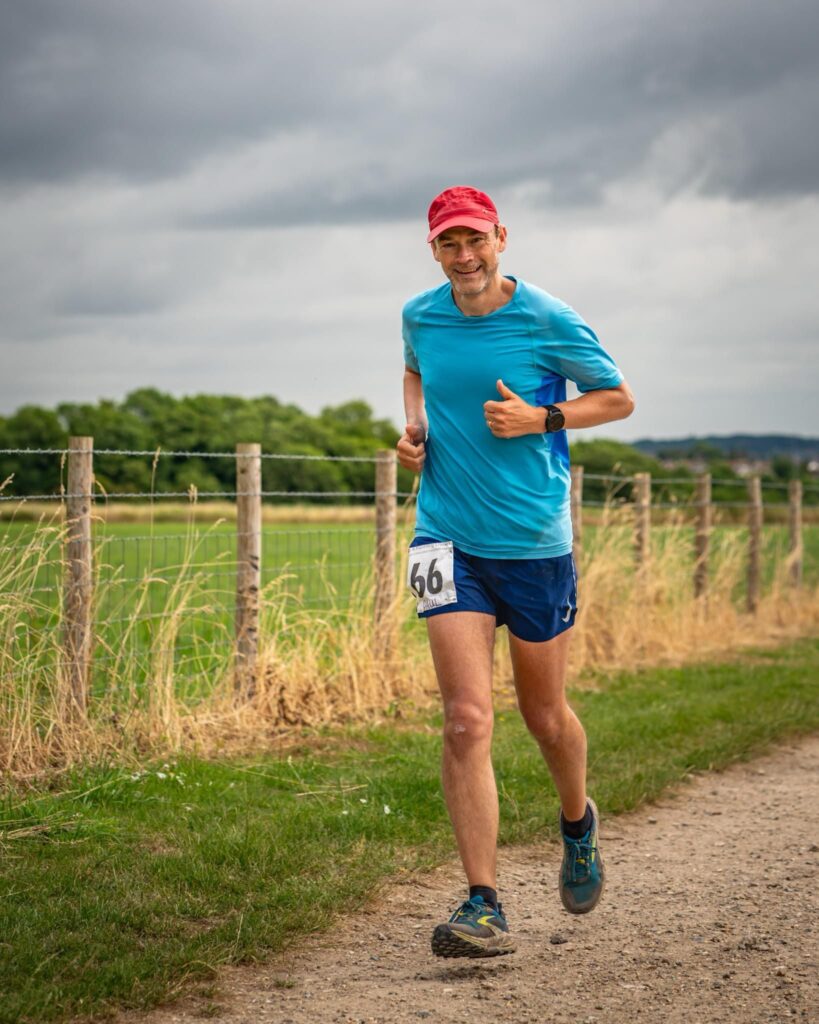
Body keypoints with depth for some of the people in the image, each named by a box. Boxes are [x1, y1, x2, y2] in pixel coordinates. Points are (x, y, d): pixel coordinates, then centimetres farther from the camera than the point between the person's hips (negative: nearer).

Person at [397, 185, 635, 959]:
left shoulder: (547, 320, -7)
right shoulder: (420, 317, 3)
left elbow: (618, 399, 3)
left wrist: (540, 419, -13)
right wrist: (413, 428, 6)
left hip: (535, 541, -1)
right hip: (449, 539, 1)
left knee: (544, 715, 13)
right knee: (466, 722, -11)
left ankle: (577, 821, 46)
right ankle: (483, 907, -9)